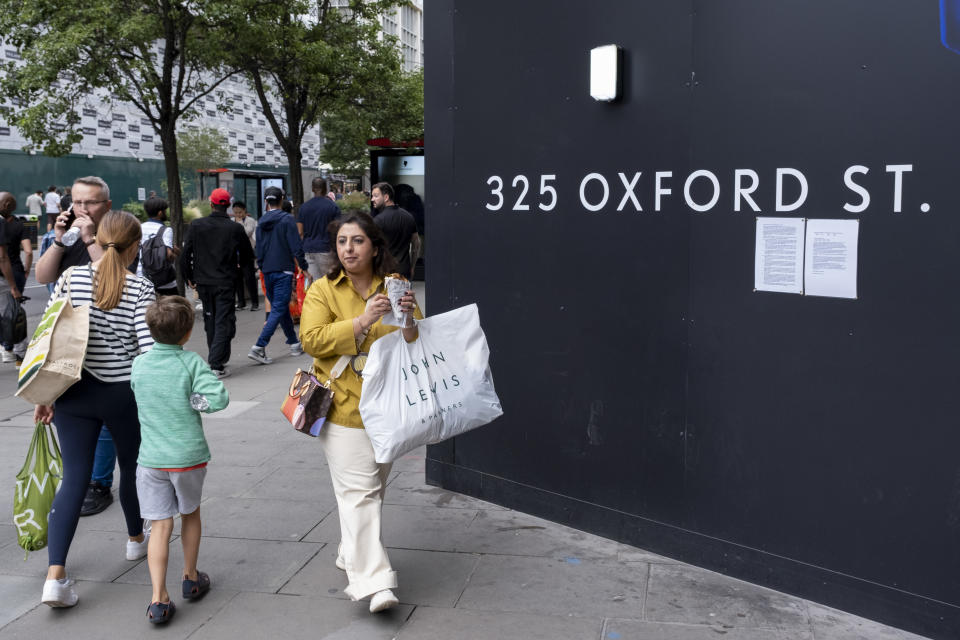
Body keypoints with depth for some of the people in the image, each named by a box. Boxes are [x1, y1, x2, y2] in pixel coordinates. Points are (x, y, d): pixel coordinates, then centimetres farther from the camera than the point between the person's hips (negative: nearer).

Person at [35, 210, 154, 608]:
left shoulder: (71, 278, -3)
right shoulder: (140, 290, -11)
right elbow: (149, 349, -15)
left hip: (74, 392, 2)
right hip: (124, 395, -2)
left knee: (73, 479, 5)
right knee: (132, 467, 20)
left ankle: (55, 575, -4)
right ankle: (136, 539, 43)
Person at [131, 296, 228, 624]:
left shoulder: (139, 364, 0)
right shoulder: (192, 362, -11)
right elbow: (218, 398, -21)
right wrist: (194, 401, -5)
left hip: (151, 459, 2)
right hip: (188, 455, -2)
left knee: (160, 525, 3)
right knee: (190, 514, 20)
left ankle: (158, 598, -3)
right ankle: (191, 578, 33)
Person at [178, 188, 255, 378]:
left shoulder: (196, 225, -3)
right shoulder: (235, 229, -7)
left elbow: (185, 254, -1)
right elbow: (248, 256, 4)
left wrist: (189, 277, 13)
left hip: (203, 283, 3)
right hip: (225, 282, -3)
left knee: (210, 321, 17)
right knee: (224, 322, 0)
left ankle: (217, 359, 27)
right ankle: (216, 365, -8)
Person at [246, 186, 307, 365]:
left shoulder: (261, 222, 8)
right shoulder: (287, 219, -9)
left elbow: (259, 251, 13)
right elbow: (296, 247, -12)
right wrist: (304, 267, -3)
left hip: (267, 272, 7)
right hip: (283, 271, -6)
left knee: (281, 308, 16)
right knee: (278, 310, -6)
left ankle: (294, 344, 25)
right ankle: (259, 347, -15)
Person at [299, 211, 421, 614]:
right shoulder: (323, 290, 0)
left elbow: (419, 344, 5)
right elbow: (312, 340, -13)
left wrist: (410, 318, -18)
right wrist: (362, 321, -23)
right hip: (344, 408, -4)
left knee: (373, 487, 16)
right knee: (358, 491, -10)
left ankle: (351, 555, 36)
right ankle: (373, 581, -10)